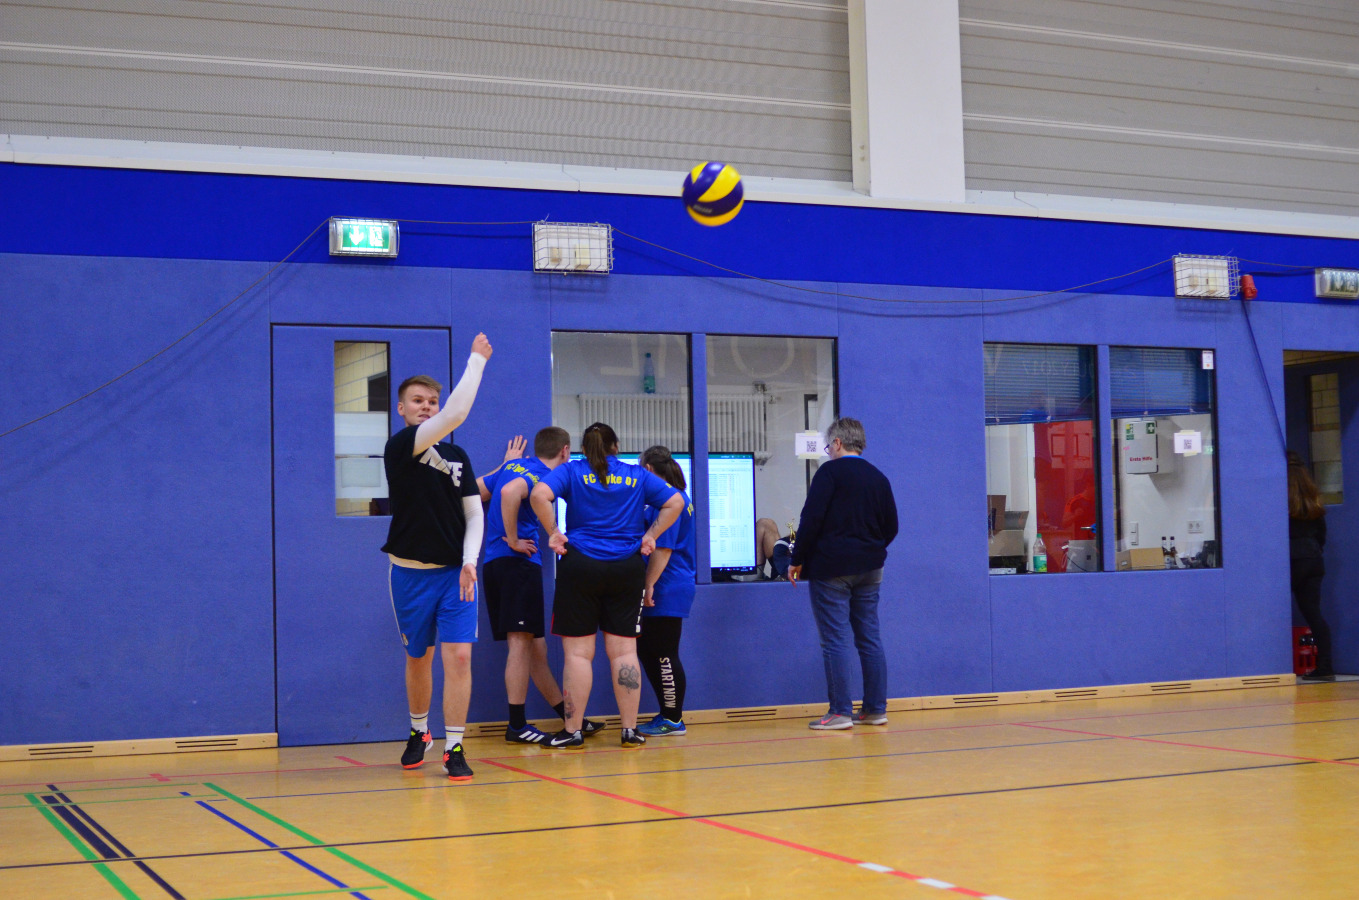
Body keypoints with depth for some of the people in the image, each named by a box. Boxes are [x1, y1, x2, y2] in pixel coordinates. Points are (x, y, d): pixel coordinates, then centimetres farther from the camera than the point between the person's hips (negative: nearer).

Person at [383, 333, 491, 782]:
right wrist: (477, 360, -17)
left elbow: (474, 512, 9)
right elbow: (456, 413, -22)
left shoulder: (457, 456, 9)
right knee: (418, 658, 12)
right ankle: (419, 732, 35)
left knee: (459, 656, -10)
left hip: (456, 571, 3)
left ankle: (454, 749, -5)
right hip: (412, 571, -2)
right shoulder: (400, 446, -8)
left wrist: (470, 561, -6)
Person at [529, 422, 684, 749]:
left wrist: (553, 532, -5)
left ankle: (572, 731, 5)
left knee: (578, 652, 2)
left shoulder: (571, 471, 3)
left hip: (580, 565, -2)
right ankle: (630, 730, 8)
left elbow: (539, 494, -14)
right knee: (624, 650, 6)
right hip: (628, 567, 2)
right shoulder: (637, 476, 10)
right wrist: (651, 535, 7)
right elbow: (675, 503, 5)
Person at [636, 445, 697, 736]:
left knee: (663, 656, -4)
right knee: (647, 650, 15)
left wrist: (649, 586, -18)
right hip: (669, 590, 10)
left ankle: (673, 720, 3)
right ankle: (668, 714, 19)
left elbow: (662, 549, -20)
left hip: (666, 592, -10)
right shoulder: (678, 497, 17)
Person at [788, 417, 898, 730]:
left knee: (835, 639, -4)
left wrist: (797, 560, -6)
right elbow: (891, 527, 16)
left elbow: (811, 519, -13)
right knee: (870, 637, 10)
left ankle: (840, 712, -5)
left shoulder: (830, 472, -7)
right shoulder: (879, 478, 12)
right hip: (869, 569, 6)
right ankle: (875, 709, 11)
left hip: (830, 567, -6)